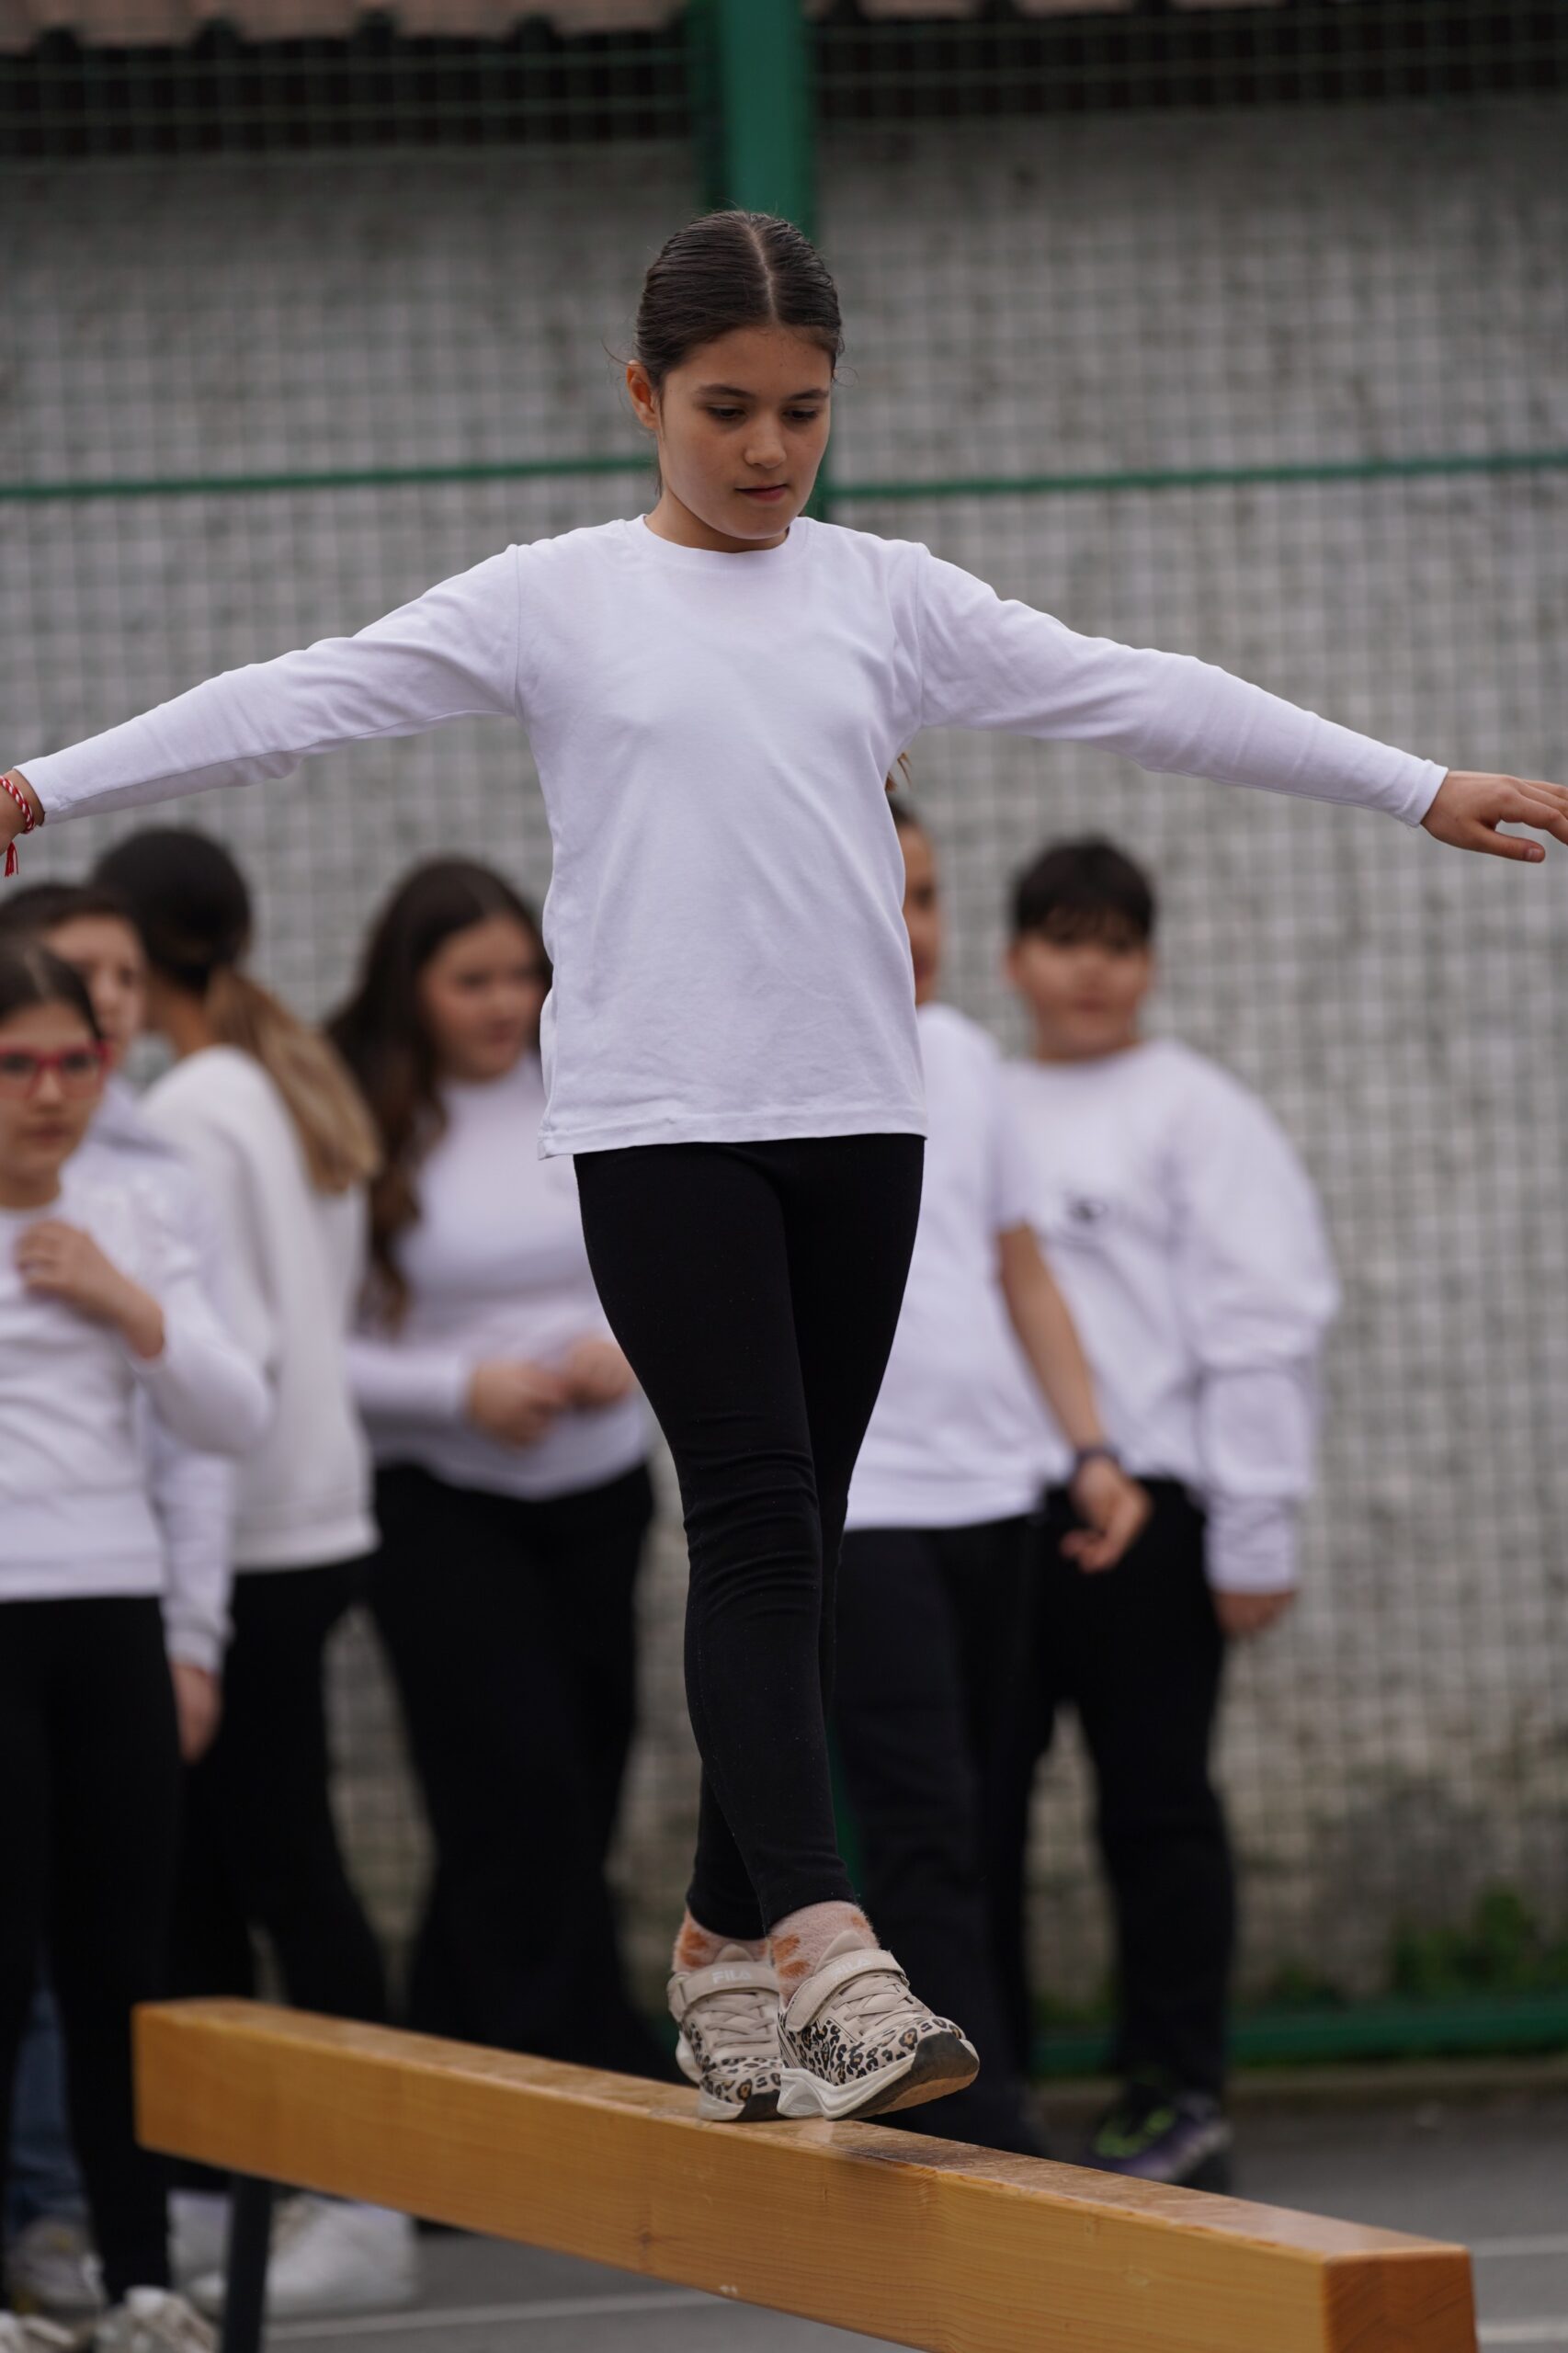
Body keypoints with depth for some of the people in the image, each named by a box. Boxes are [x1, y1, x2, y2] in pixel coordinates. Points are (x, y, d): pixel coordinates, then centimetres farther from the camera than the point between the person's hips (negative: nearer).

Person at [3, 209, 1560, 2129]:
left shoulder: (888, 597, 10)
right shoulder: (554, 603, 3)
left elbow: (1137, 698, 11)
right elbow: (306, 702, -2)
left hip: (856, 1122, 4)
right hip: (656, 1123, -4)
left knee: (793, 1538, 7)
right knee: (755, 1517, -15)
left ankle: (725, 1939, 19)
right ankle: (828, 1954, -24)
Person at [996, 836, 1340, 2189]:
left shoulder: (1197, 1113, 1)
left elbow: (1264, 1326, -4)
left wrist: (1255, 1535, -10)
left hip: (1139, 1506, -5)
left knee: (1156, 1809, -2)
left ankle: (1182, 2098, 2)